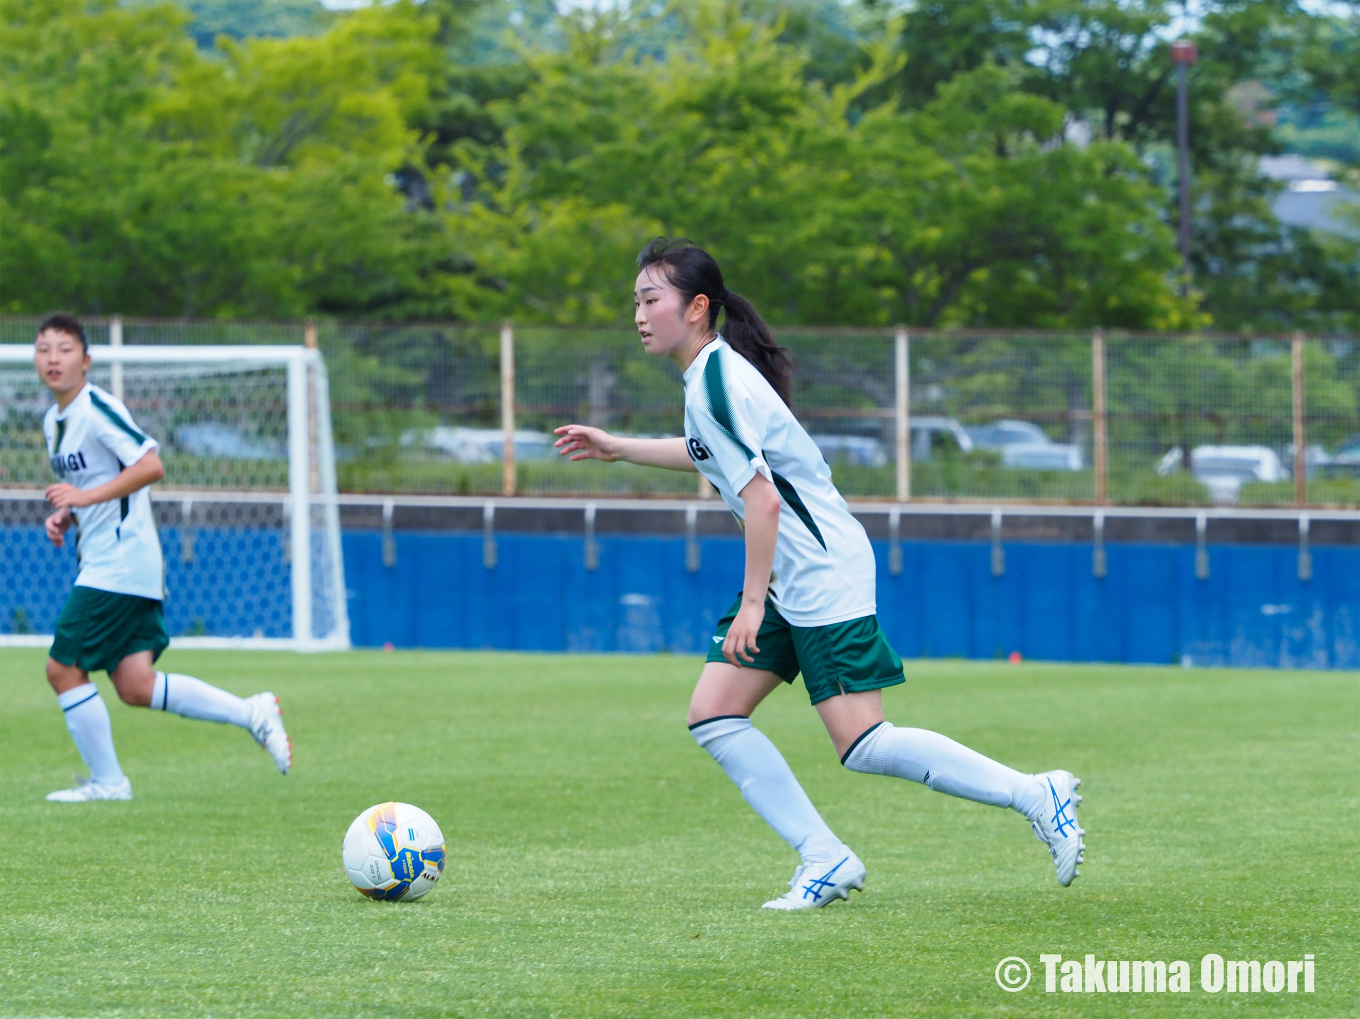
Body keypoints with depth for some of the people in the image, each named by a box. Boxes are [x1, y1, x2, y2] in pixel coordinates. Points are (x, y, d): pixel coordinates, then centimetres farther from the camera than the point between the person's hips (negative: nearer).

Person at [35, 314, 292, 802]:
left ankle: (106, 781, 3)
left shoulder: (97, 408, -13)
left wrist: (86, 497, -25)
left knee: (63, 668, -7)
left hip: (120, 565, -9)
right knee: (135, 686, 3)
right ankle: (251, 713, 9)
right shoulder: (54, 420, 16)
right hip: (100, 563, 9)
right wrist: (63, 517, 8)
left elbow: (150, 466, -21)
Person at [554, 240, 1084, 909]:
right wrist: (617, 448, 34)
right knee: (713, 715, 2)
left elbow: (762, 498, -24)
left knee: (862, 747, -12)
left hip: (823, 575, -10)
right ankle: (824, 860, 1)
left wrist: (752, 603, -21)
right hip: (788, 580, 10)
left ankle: (1036, 796, -3)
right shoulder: (714, 372, 11)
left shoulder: (715, 383, -19)